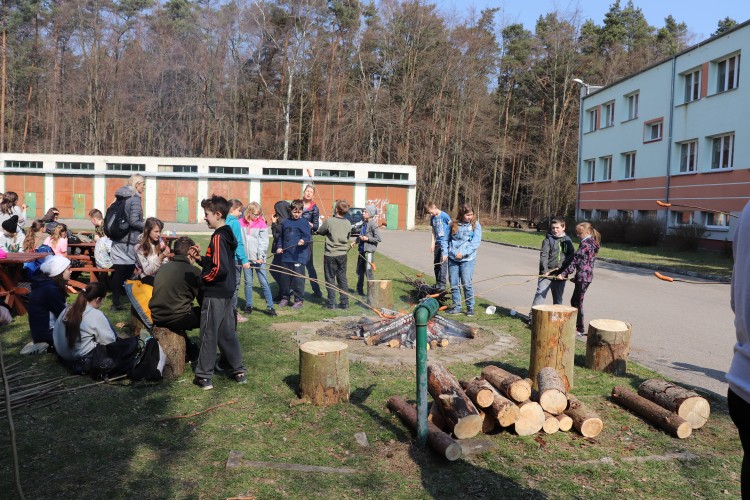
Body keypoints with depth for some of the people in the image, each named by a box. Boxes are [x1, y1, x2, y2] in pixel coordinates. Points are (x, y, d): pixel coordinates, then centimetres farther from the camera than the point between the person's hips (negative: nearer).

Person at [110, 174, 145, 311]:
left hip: (117, 238, 8)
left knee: (118, 271, 8)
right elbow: (134, 221, -18)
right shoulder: (135, 198, -12)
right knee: (128, 271, 2)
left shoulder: (121, 197, 13)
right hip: (129, 241, -8)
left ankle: (116, 302, 12)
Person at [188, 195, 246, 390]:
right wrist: (200, 258, 5)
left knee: (209, 334, 1)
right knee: (227, 332, 16)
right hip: (226, 293, 9)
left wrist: (204, 277, -11)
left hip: (215, 294, -9)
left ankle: (204, 376, 9)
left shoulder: (218, 237, -18)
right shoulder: (227, 235, 11)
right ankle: (238, 370, 21)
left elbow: (220, 269, -26)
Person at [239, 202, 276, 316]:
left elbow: (264, 241, -6)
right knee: (248, 282, 10)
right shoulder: (241, 223, 5)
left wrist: (261, 256, -16)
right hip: (246, 257, 2)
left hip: (258, 258, -2)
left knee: (264, 283, -2)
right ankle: (248, 306, 21)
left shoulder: (262, 223, -1)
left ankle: (270, 307, 3)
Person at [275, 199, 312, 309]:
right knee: (284, 278, 12)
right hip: (285, 256, 5)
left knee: (298, 278, -3)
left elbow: (308, 237, -7)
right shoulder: (286, 222, 13)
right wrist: (279, 246, 8)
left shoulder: (304, 223, -2)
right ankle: (285, 298, 26)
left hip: (299, 256, -5)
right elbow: (281, 236, 21)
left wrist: (303, 240, -27)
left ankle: (299, 300, 9)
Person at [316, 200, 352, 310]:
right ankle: (344, 303, 12)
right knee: (342, 279, 11)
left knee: (330, 279, 5)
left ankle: (331, 303, 6)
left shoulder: (329, 221, -14)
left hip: (330, 254, -4)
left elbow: (320, 231, 1)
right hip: (343, 254, 4)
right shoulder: (348, 223, 0)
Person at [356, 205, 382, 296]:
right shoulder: (364, 223, 10)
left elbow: (378, 239, -16)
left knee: (368, 271, -8)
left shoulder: (373, 224, -14)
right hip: (362, 249, 9)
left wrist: (367, 238, -19)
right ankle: (360, 290, 29)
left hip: (368, 251, -9)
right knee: (359, 270, 16)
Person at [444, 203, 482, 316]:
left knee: (467, 284, -5)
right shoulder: (454, 224, 7)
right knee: (454, 284, 7)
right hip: (452, 259, 3)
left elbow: (476, 242, -10)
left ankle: (470, 307, 9)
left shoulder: (475, 225, -1)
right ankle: (456, 307, 18)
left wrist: (463, 253, -18)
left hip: (467, 259, -3)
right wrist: (445, 253, 5)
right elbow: (447, 239, 16)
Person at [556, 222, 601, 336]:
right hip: (587, 276, 10)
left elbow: (575, 261, -20)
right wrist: (576, 277, 20)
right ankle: (576, 325, 26)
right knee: (574, 301, 18)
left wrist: (564, 273, -19)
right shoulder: (592, 244, 14)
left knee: (577, 302, -2)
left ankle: (580, 330, 5)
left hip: (582, 277, -10)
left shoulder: (585, 244, -16)